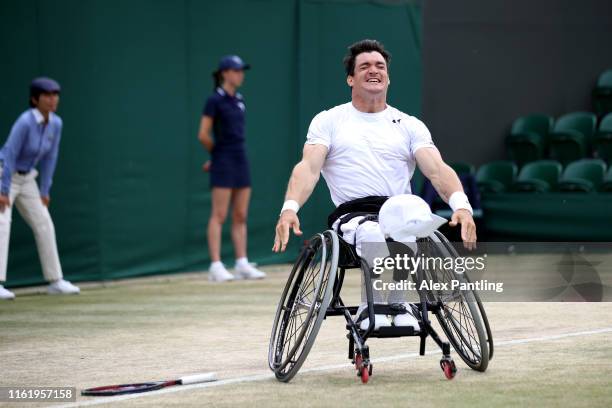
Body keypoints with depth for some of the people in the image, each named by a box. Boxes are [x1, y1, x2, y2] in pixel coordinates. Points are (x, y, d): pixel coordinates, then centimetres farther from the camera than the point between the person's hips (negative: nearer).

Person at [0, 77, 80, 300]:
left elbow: (49, 158, 4)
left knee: (44, 225, 5)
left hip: (26, 179, 8)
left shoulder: (55, 123, -5)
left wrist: (44, 191, 5)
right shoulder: (25, 121, -27)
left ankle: (55, 281, 14)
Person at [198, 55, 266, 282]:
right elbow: (203, 135, -11)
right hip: (223, 162, -7)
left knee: (241, 216, 7)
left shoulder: (239, 100, 13)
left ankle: (242, 264, 9)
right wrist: (217, 153, 4)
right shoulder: (215, 100, -9)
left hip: (241, 160, 7)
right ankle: (216, 266, -7)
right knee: (219, 215, -6)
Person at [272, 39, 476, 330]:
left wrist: (461, 205, -18)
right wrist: (289, 208, -21)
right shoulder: (328, 121, 15)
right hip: (352, 216, -2)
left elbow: (437, 170, 3)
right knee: (373, 235, -39)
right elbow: (309, 167, 0)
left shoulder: (409, 125, 18)